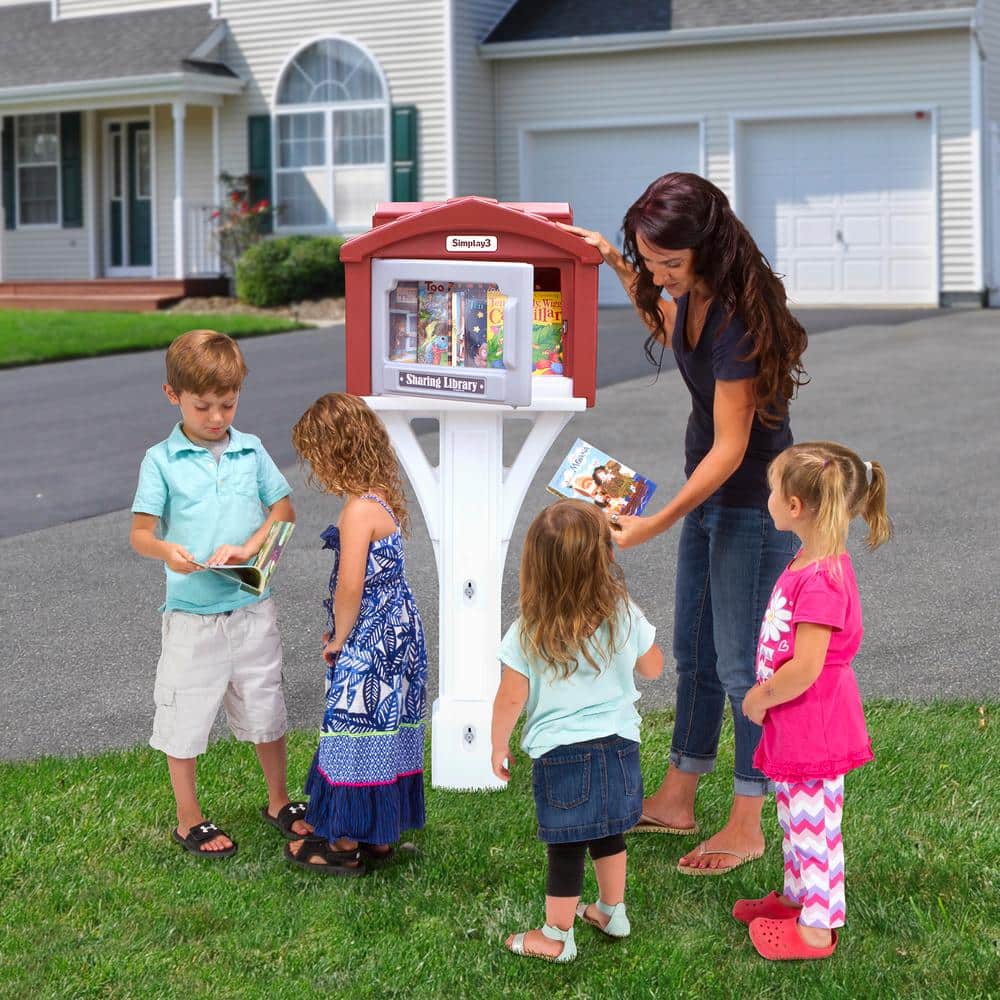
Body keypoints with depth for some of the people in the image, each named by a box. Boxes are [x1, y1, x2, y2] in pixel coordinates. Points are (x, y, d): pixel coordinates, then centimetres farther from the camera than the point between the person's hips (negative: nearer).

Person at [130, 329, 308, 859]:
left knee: (264, 708, 16)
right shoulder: (161, 460, -6)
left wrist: (249, 547, -14)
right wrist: (166, 550, -31)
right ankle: (188, 820, 23)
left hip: (252, 608, 3)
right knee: (185, 715, 6)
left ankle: (278, 801, 36)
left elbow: (284, 508, 4)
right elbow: (140, 532, -9)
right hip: (192, 611, -3)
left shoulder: (251, 450, 2)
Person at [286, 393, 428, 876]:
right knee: (384, 736, 17)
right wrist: (342, 632, 14)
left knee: (355, 734, 3)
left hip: (368, 646, -10)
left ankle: (347, 844, 15)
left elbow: (351, 587, -26)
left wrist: (339, 637, -10)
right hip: (397, 637, 10)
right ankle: (378, 835, 29)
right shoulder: (383, 496, 7)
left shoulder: (358, 510, -22)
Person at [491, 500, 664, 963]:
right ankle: (612, 911, 41)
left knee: (566, 847, 8)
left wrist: (499, 747, 6)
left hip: (560, 754, -3)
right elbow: (653, 667, 8)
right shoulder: (624, 616, -10)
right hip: (619, 748, 3)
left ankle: (558, 937, 22)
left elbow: (510, 700, -9)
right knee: (608, 834, 24)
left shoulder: (527, 633, -16)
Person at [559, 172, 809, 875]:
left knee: (740, 663, -1)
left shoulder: (737, 316, -28)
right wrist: (620, 268, 11)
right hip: (710, 491, 9)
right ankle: (676, 800, 30)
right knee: (694, 653, 17)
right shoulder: (689, 292, -2)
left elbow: (730, 446, -27)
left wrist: (659, 522, -29)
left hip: (754, 501, -9)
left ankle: (747, 828, 12)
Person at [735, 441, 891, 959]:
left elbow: (805, 669, -29)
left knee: (812, 822, 4)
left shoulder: (821, 580, -29)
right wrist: (766, 696, 11)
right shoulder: (811, 563, 3)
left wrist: (759, 698, -14)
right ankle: (796, 896, 41)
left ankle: (816, 927, 18)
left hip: (815, 729, -10)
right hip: (797, 726, 10)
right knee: (795, 815, 24)